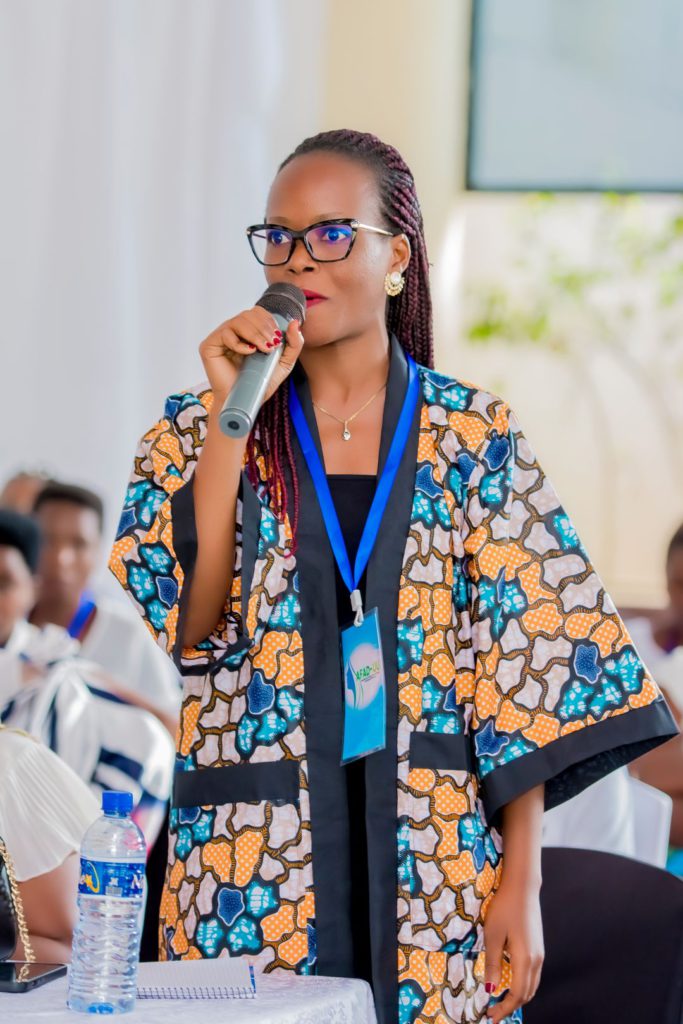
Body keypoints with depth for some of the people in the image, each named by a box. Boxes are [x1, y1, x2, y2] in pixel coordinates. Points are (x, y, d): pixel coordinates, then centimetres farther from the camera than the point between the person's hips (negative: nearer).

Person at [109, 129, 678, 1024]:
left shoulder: (473, 437, 2)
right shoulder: (195, 433, 4)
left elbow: (522, 657, -1)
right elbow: (188, 623, -10)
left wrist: (521, 883, -7)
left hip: (436, 876, 0)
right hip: (255, 878, 0)